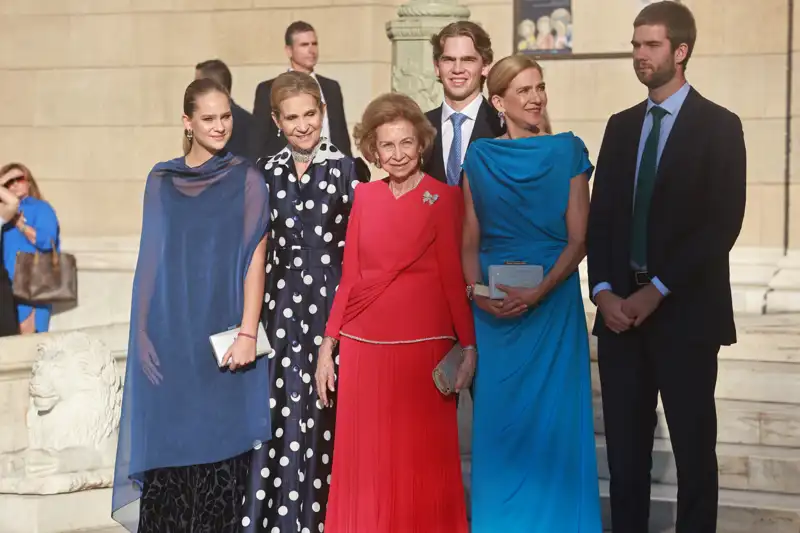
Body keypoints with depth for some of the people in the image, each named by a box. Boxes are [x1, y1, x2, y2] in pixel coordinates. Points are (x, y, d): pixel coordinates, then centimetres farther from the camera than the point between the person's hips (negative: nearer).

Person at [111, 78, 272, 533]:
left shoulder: (246, 180, 1)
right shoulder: (162, 180, 8)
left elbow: (255, 258, -4)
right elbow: (152, 258, 9)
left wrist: (248, 332, -12)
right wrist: (144, 334, 2)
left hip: (222, 336, -2)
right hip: (170, 337, 2)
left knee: (221, 444, 1)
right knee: (168, 444, 2)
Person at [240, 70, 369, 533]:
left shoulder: (350, 170, 0)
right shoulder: (266, 173, 8)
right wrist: (254, 311, 7)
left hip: (334, 302, -2)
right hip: (283, 303, 2)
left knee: (327, 412, 1)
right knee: (283, 411, -1)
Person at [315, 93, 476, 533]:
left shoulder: (445, 198, -1)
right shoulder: (365, 196, 9)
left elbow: (454, 277, -2)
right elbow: (350, 277, 11)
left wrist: (469, 347, -8)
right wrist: (328, 344, 7)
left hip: (422, 347, -3)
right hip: (362, 347, 4)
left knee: (421, 460, 4)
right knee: (364, 461, 8)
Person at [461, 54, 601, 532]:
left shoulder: (568, 151, -1)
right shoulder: (480, 157, 4)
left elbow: (578, 239, -5)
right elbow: (470, 241, 6)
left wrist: (537, 293, -18)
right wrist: (478, 292, -12)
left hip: (553, 302, -1)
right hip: (494, 308, 1)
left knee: (554, 417, 3)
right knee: (499, 415, 8)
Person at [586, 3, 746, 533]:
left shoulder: (719, 125, -2)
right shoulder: (621, 126, 13)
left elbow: (723, 223, -10)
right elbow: (600, 216, 10)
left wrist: (657, 291, -15)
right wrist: (604, 291, -5)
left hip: (685, 312, -4)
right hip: (620, 308, 5)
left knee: (693, 447, 4)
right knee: (625, 444, 8)